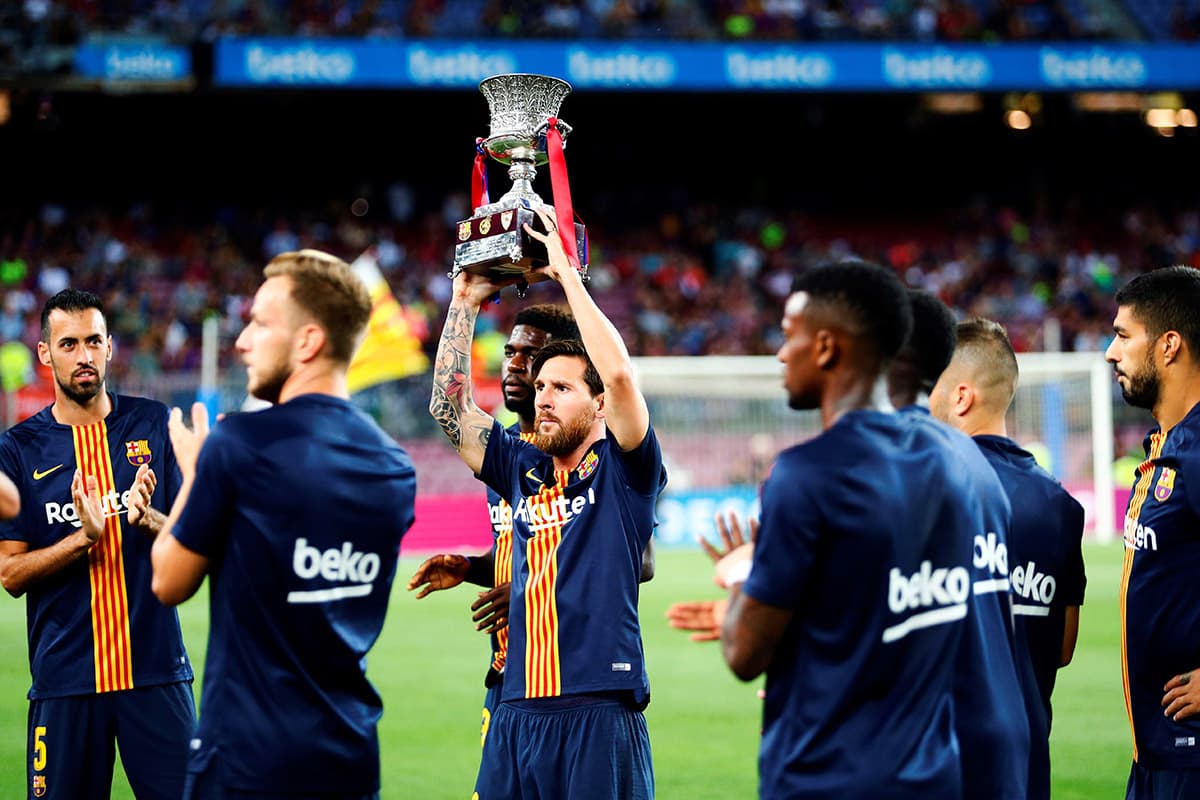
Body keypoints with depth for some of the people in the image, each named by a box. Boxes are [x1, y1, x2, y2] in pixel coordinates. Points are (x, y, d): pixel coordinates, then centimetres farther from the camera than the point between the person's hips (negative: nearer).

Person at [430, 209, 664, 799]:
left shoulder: (622, 471, 2)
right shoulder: (522, 470, 15)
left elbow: (619, 374, -13)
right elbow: (449, 405, 17)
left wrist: (567, 273, -8)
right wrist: (467, 300, 13)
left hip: (600, 712, -5)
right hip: (517, 714, 5)